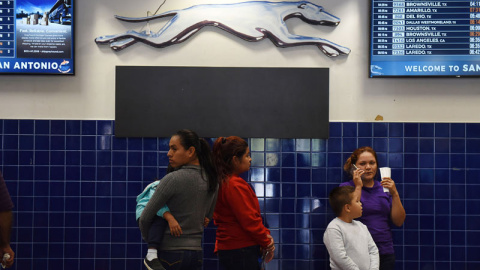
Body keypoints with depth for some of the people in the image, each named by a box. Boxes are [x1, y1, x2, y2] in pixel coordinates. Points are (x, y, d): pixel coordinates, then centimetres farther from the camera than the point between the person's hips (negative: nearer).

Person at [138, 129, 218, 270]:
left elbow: (145, 218, -10)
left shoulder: (173, 179, -16)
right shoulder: (212, 180, 5)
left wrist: (149, 239, 8)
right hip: (196, 253, 7)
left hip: (170, 254, -7)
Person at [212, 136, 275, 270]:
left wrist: (265, 234, 5)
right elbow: (249, 220, -17)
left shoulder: (223, 182, 14)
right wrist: (267, 243, -5)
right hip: (241, 250, -10)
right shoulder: (235, 185, -17)